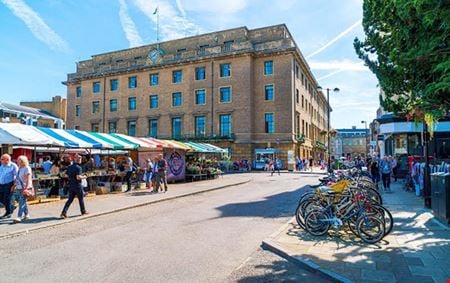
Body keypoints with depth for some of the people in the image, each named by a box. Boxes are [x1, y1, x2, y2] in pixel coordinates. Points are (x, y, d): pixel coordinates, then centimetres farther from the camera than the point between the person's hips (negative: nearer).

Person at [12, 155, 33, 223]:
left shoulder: (27, 168, -10)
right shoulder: (19, 168, 15)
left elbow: (28, 179, -16)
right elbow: (17, 179, 20)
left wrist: (26, 188, -21)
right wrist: (15, 186, 17)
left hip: (25, 188, -8)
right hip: (19, 188, 8)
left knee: (22, 202, -11)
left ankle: (19, 217, -13)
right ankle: (27, 214, 25)